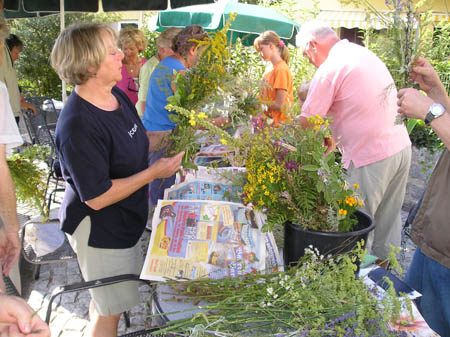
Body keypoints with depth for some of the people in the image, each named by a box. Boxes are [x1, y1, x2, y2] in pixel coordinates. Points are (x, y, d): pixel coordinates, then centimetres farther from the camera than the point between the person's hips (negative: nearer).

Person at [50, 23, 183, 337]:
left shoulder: (118, 96, -2)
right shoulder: (79, 125, -30)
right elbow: (97, 198, -28)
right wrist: (153, 173, -25)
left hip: (125, 219, 8)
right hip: (99, 231, -8)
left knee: (107, 302, 28)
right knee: (110, 311, 12)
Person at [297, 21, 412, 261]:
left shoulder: (330, 68, -14)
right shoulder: (364, 53, 13)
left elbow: (307, 123, -13)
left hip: (371, 157, -9)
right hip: (401, 145, 9)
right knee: (388, 220, 20)